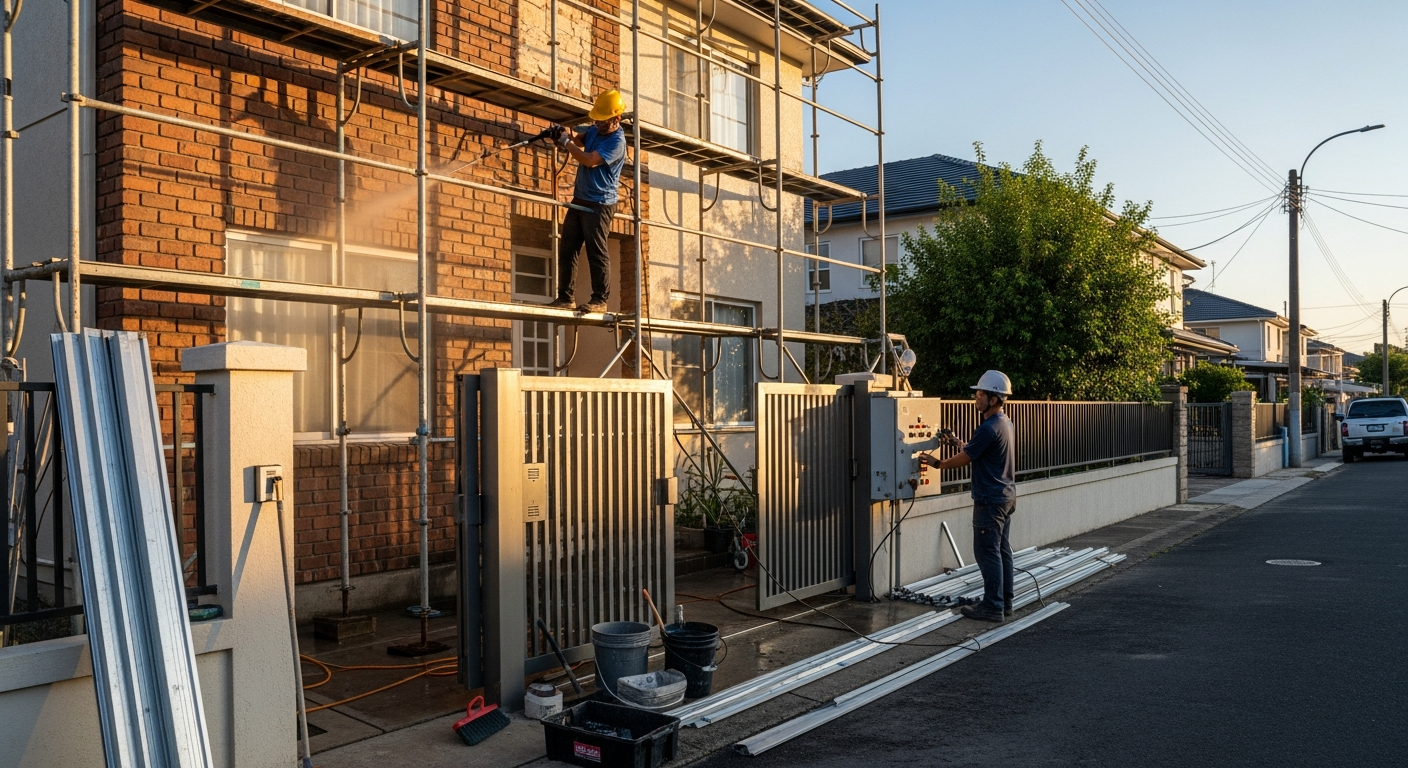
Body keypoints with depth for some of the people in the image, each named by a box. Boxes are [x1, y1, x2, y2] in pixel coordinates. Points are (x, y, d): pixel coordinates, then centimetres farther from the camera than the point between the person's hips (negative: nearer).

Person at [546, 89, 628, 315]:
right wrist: (568, 133, 7)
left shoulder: (617, 141, -15)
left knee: (596, 252, -7)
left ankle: (600, 300, 1)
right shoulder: (595, 130, 11)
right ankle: (565, 296, 10)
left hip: (599, 204, -9)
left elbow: (590, 160, -23)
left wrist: (567, 143, -11)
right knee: (566, 248, 6)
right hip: (579, 199, 9)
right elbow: (580, 139, 30)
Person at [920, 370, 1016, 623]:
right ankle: (1005, 602, 19)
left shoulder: (989, 428, -20)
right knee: (1003, 550, 13)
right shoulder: (1005, 423, 12)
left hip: (991, 500, -10)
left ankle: (992, 607, -2)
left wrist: (936, 463, -1)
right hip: (1006, 496, 10)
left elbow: (964, 459, -13)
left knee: (988, 552, -5)